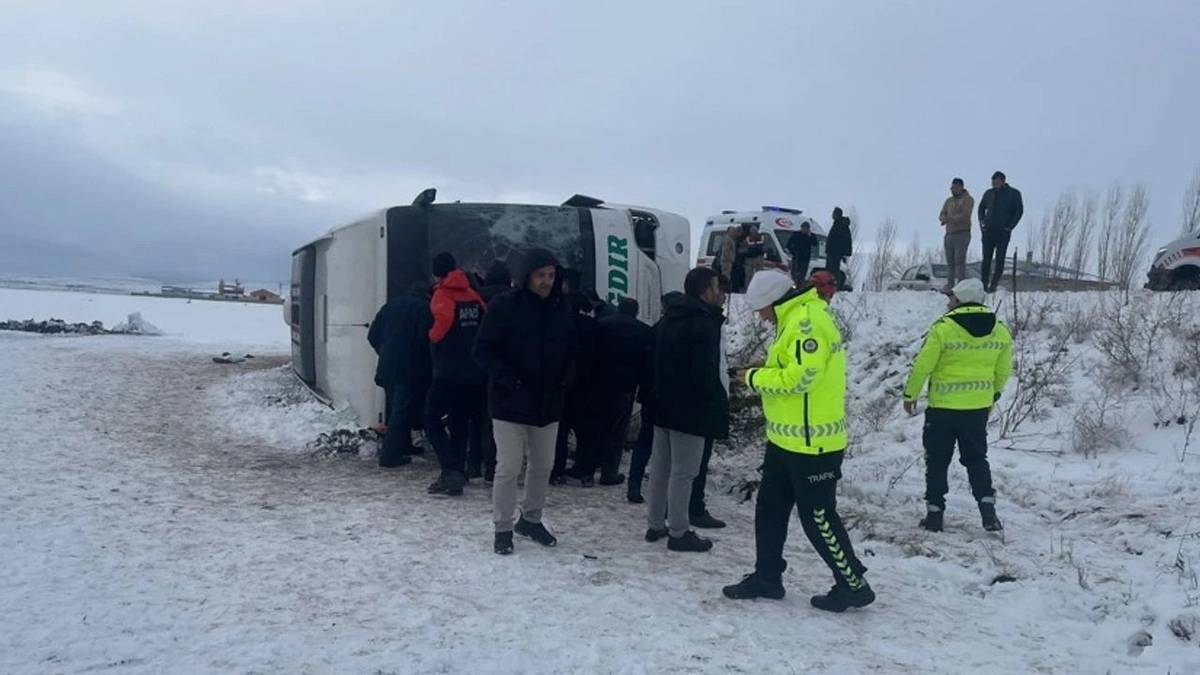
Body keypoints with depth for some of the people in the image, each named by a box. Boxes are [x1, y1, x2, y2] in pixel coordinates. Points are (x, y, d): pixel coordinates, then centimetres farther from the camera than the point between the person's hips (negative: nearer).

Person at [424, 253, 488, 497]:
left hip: (448, 371, -6)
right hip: (474, 371, 6)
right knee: (460, 421, 16)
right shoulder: (473, 296, 9)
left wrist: (433, 336, -8)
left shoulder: (442, 295, -7)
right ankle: (458, 472, 19)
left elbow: (443, 321, -26)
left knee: (433, 418, 2)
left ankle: (451, 470, -10)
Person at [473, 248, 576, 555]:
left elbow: (572, 351, 15)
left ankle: (531, 520, 32)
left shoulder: (562, 309, 3)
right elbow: (483, 349, -11)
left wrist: (564, 379, -1)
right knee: (508, 467, -1)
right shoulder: (504, 306, -11)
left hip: (549, 402, 5)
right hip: (510, 402, -5)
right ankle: (503, 528, 14)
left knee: (543, 466, 14)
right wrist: (508, 380, -21)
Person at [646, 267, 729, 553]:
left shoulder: (667, 319, 12)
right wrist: (720, 413, -13)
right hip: (690, 410, -9)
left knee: (660, 466, 14)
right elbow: (706, 376, -22)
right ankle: (679, 533, 5)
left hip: (663, 406, 9)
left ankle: (656, 525, 23)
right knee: (683, 472, -2)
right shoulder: (704, 324, -16)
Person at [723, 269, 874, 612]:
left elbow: (798, 378, -26)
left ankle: (854, 585, 17)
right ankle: (767, 577, 28)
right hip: (787, 439, 11)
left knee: (818, 517, 1)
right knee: (770, 508, 16)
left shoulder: (807, 321, -20)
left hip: (811, 443, -11)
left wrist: (755, 377, -13)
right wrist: (766, 371, 3)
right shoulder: (796, 319, 13)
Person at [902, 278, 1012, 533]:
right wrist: (993, 395, 26)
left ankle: (934, 514, 12)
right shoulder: (999, 331, 1)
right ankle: (988, 510, 8)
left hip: (943, 407, -4)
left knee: (937, 461, 9)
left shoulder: (943, 328, -16)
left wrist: (910, 394, 0)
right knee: (977, 459, 17)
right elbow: (1004, 370, 10)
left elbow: (922, 366, -13)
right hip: (979, 408, 4)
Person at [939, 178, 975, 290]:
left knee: (960, 260, -13)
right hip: (948, 234, 6)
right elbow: (941, 216, 10)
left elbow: (965, 215, -16)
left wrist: (949, 219, -12)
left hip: (962, 234, -6)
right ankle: (950, 284, 6)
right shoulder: (949, 200, 17)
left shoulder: (968, 199, -2)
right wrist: (945, 219, -13)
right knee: (950, 261, 4)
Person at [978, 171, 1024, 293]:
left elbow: (1019, 211, -1)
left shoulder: (1014, 194, 0)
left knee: (999, 260, -2)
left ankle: (993, 285, 2)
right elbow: (981, 207, 22)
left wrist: (1010, 226, -8)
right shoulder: (989, 193, 9)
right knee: (986, 259, 2)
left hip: (1003, 232, -3)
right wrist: (981, 221, 7)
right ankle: (984, 284, 6)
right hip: (988, 231, 3)